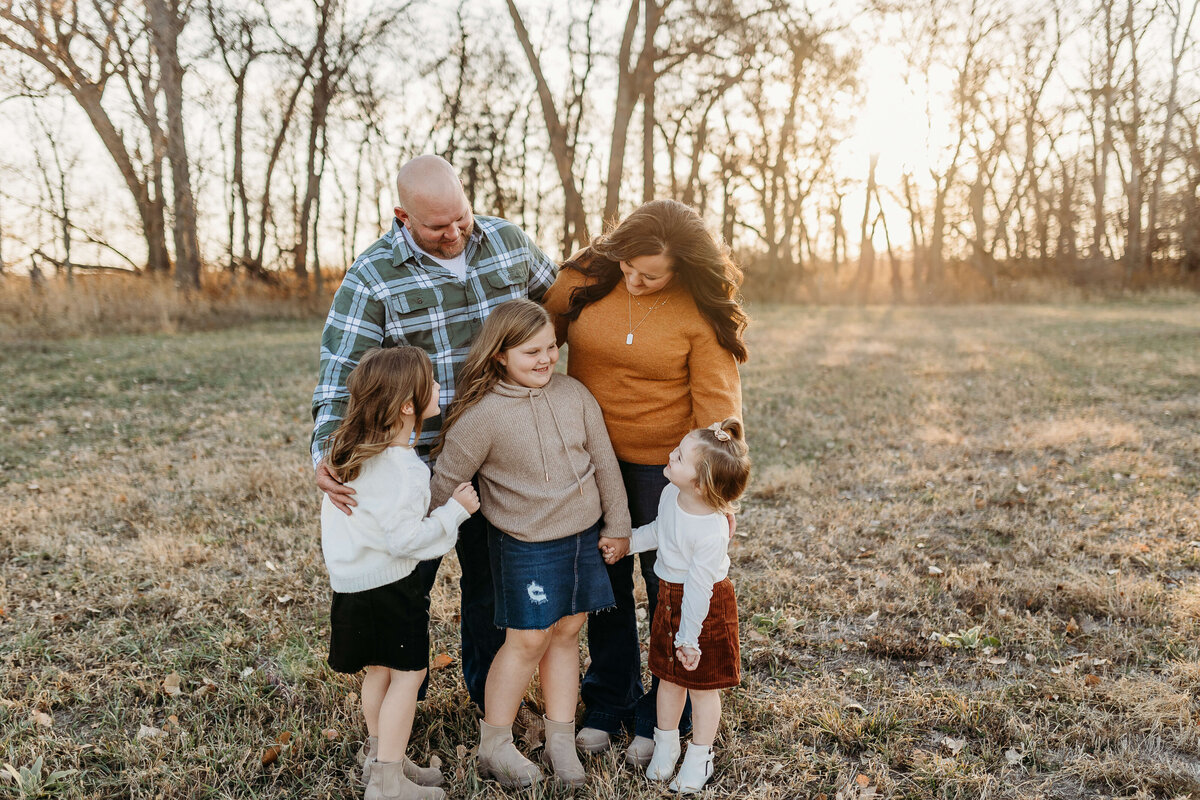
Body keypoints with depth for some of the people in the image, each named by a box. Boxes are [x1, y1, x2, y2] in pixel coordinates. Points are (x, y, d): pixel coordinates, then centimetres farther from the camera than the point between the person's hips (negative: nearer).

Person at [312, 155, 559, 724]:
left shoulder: (508, 242, 0)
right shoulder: (373, 276, -12)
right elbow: (340, 373, -16)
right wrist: (326, 453, -29)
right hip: (415, 461, -3)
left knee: (492, 576, 16)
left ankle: (492, 696, 37)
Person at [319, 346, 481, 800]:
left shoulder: (359, 448, 1)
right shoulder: (401, 469, -28)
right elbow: (405, 538, -27)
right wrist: (456, 509, -19)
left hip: (355, 578, 10)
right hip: (386, 584, -10)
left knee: (379, 670, 21)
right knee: (408, 674, 2)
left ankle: (380, 756, 37)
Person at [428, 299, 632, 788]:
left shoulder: (574, 394, -4)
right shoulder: (483, 415, -17)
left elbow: (604, 462, 4)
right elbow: (445, 479, -8)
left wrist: (617, 524, 7)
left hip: (583, 536, 4)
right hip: (526, 544, -4)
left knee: (566, 634, 12)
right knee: (527, 641, 2)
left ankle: (560, 742, 27)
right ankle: (494, 747, 21)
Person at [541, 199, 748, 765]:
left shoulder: (700, 313, -16)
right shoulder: (586, 277, -8)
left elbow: (715, 404, -16)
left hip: (663, 464, -3)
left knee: (668, 586, 8)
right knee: (603, 577, 15)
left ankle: (663, 719, 29)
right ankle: (608, 703, 36)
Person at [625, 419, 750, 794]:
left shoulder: (711, 533, -33)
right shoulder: (671, 494, -11)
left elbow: (699, 589, -24)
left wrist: (689, 639, -16)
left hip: (704, 607, -7)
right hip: (669, 596, 7)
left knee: (701, 685, 13)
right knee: (668, 676, 20)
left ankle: (699, 758, 34)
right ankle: (665, 745, 41)